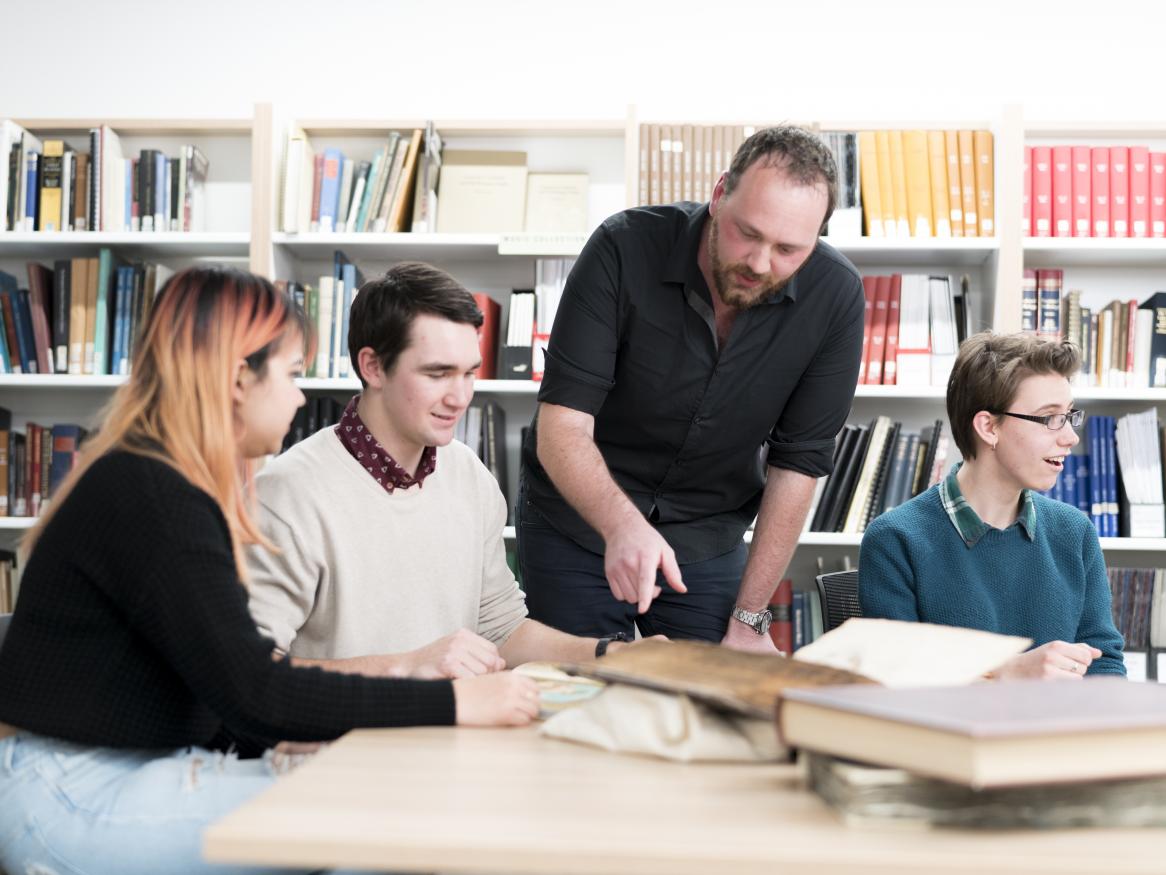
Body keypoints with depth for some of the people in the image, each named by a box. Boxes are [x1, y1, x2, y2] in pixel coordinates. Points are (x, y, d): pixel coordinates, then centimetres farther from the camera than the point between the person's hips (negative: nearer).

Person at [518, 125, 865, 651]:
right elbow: (560, 427, -26)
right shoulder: (625, 248, -23)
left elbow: (798, 463, -11)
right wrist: (622, 526, -45)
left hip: (709, 538, 2)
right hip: (579, 520, -1)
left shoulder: (834, 293, -18)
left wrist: (749, 620, -9)